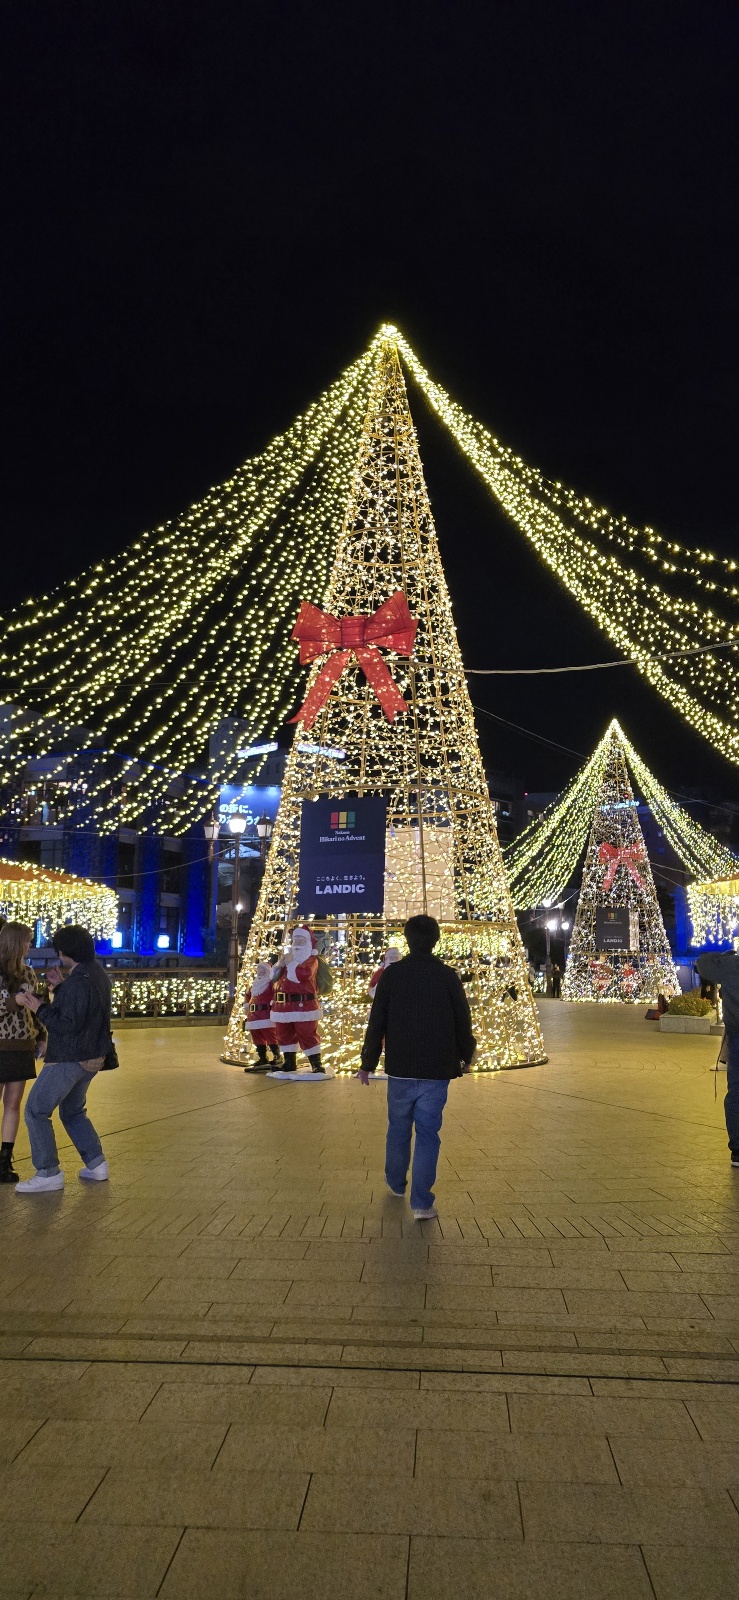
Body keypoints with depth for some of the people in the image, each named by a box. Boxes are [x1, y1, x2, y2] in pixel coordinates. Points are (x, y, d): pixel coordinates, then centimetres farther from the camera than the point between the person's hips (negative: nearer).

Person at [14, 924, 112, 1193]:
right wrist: (60, 986, 11)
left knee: (36, 1110, 1)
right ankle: (96, 1164, 23)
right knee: (73, 1111, 24)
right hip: (92, 1057, 10)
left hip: (69, 1058, -10)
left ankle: (48, 1173, 4)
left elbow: (67, 1024, -25)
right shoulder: (97, 973, 8)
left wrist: (36, 1007, -20)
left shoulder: (79, 981, -24)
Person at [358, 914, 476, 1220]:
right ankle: (421, 1203, 1)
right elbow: (463, 1021, 3)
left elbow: (377, 1022, -2)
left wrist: (368, 1063, 7)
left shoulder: (392, 974, -4)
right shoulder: (448, 976, -5)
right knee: (428, 1134, 3)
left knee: (398, 1128, 18)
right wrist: (465, 1057, 20)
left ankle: (396, 1183, 36)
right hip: (436, 1071, -1)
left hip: (400, 1068, 1)